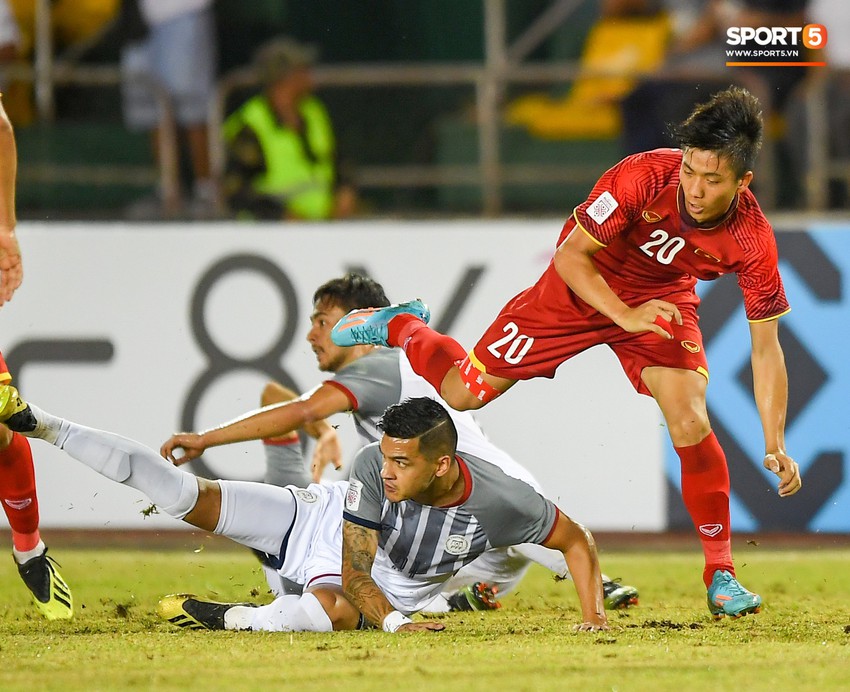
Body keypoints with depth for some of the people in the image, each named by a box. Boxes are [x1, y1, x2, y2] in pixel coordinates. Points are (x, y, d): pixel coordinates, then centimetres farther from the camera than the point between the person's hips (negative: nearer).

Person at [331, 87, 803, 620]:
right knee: (465, 392, 1)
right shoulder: (645, 176, -35)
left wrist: (775, 444, -26)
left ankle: (720, 574, -7)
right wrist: (626, 316, -39)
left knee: (691, 420, -22)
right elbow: (571, 255, -25)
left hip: (664, 298, 1)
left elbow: (766, 345, -20)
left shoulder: (753, 239, -29)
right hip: (582, 287, -1)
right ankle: (401, 326, 35)